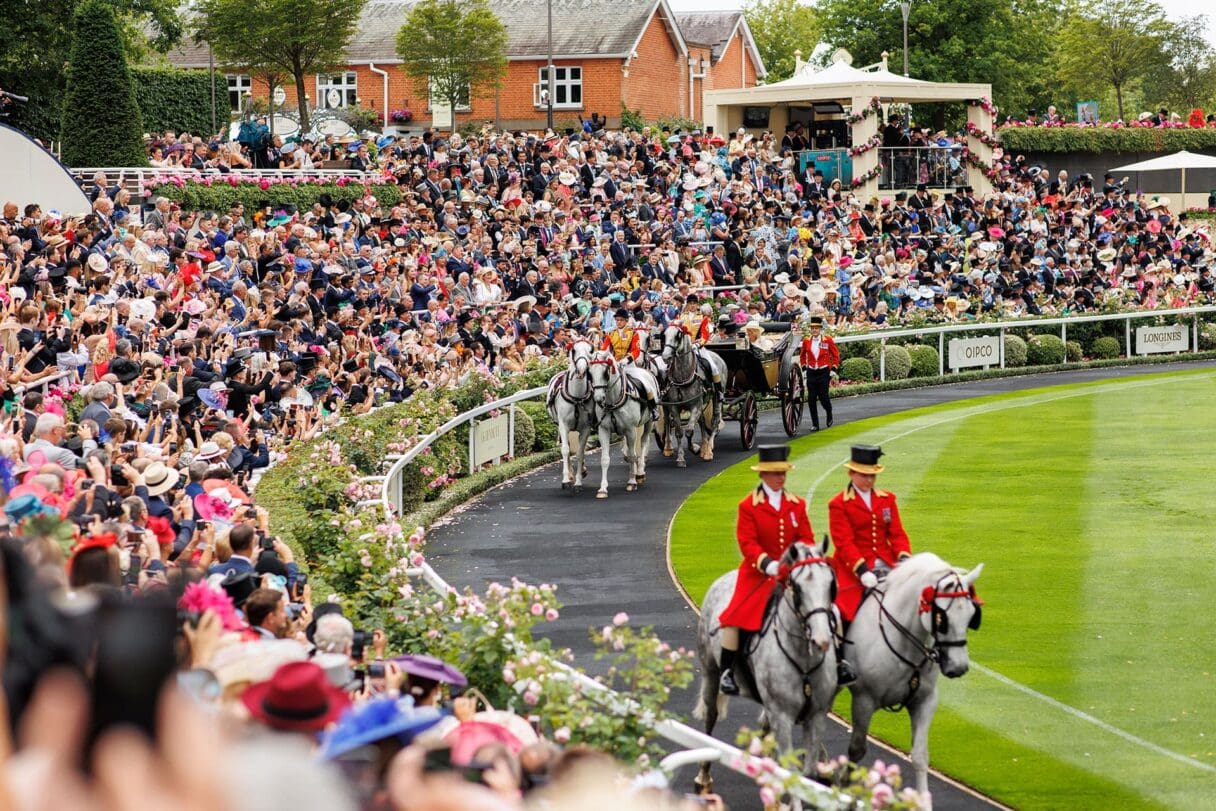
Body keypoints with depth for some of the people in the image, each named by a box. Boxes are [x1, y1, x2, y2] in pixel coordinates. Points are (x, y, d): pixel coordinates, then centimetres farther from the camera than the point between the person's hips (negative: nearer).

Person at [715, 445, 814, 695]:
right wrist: (768, 564, -26)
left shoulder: (797, 505, 8)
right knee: (735, 618, -19)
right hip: (758, 573, -3)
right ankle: (727, 671, -6)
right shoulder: (749, 506, -3)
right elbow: (747, 543, -10)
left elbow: (806, 538, 6)